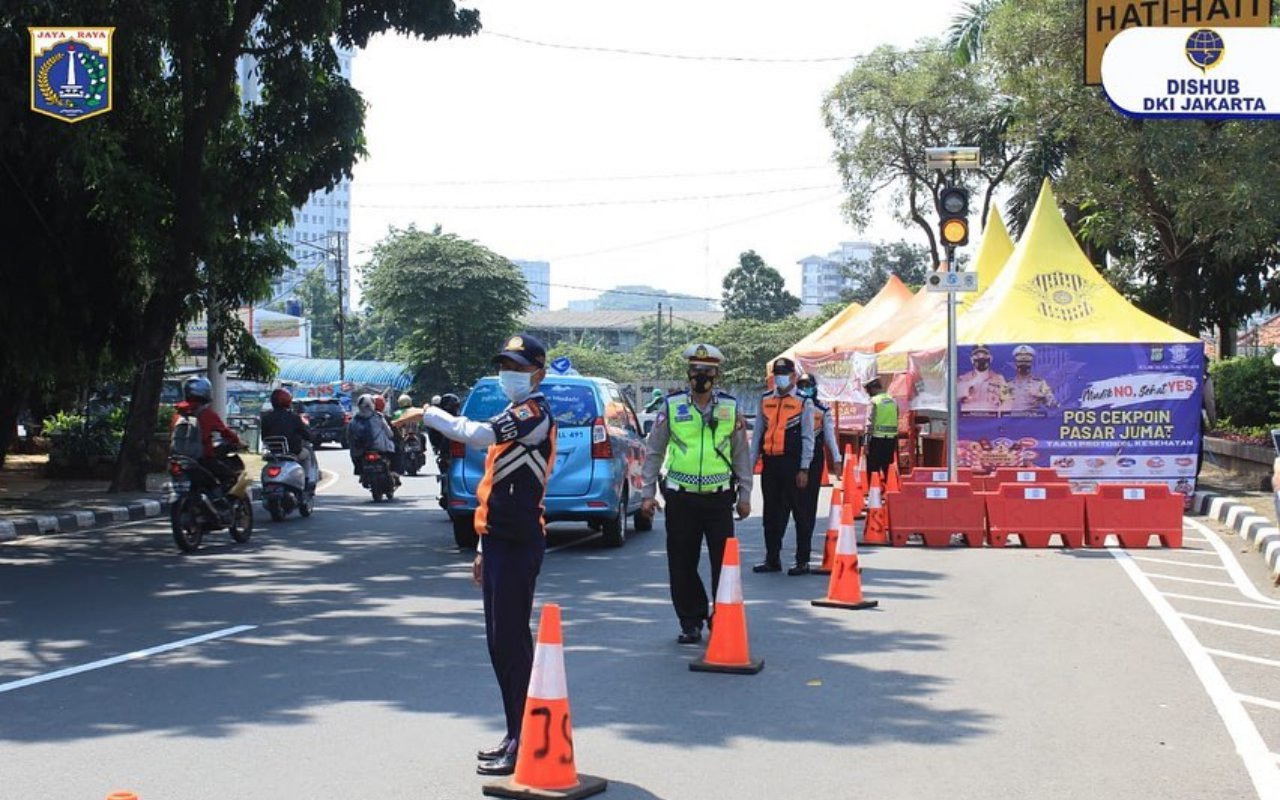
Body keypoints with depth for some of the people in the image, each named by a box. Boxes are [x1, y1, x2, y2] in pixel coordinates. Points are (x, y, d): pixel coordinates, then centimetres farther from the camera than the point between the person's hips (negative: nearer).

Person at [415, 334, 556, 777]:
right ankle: (515, 736, 21)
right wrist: (484, 549, 23)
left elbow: (480, 434, -28)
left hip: (518, 545, -10)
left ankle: (524, 743, -5)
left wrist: (428, 414, -16)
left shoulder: (535, 412, -11)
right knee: (499, 642, 12)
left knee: (512, 640, -9)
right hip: (502, 541, 10)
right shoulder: (514, 416, 21)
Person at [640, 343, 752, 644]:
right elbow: (654, 451, 7)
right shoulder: (671, 405, 3)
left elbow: (741, 453, 12)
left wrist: (744, 494, 10)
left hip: (719, 497, 0)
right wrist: (648, 492, 3)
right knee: (682, 564, 4)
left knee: (724, 562, -1)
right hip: (681, 498, 0)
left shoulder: (730, 407, 6)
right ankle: (691, 623, 18)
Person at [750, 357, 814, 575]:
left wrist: (804, 469, -9)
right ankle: (772, 559, 18)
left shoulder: (802, 402, -1)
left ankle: (802, 561, 7)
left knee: (799, 513, 1)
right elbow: (757, 434, 14)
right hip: (770, 464, 5)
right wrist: (750, 463, 8)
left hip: (792, 465, -5)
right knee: (771, 514, 10)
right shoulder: (765, 401, 11)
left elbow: (808, 438, -3)